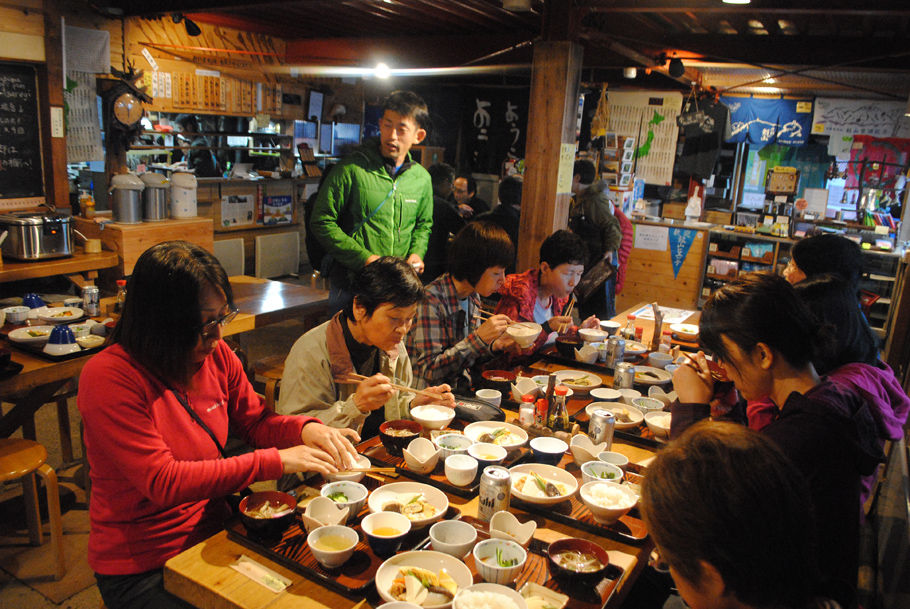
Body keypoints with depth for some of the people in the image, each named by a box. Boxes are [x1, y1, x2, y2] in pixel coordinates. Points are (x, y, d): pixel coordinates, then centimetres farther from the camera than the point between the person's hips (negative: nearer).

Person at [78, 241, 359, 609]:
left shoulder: (216, 356, -4)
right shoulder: (108, 378, -21)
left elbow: (256, 422, 8)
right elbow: (162, 482, -26)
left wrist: (304, 429, -14)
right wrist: (276, 461, -28)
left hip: (213, 531, 6)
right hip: (142, 570, -5)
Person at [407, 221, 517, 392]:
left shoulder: (473, 297, 5)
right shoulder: (430, 301, -19)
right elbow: (429, 370, -21)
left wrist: (494, 345, -4)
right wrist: (480, 338, -25)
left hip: (462, 391, 8)